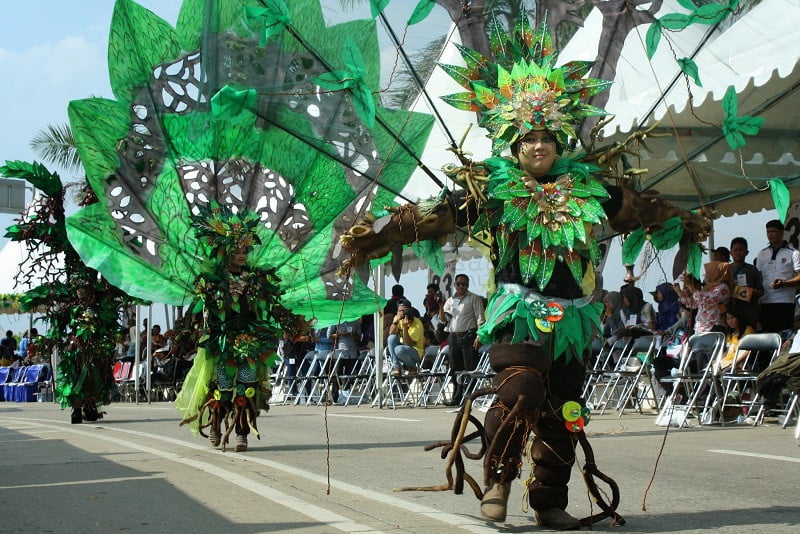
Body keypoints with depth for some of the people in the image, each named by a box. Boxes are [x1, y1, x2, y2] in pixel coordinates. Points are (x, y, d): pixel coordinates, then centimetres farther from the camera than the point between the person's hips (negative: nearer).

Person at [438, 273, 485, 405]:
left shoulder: (474, 298, 3)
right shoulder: (450, 300, 18)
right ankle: (456, 398, 11)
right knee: (455, 368, 6)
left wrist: (478, 336, -14)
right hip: (453, 337, 5)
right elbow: (443, 319, 14)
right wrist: (441, 307, -5)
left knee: (470, 368, -8)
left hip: (468, 336, -5)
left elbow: (480, 318, -3)